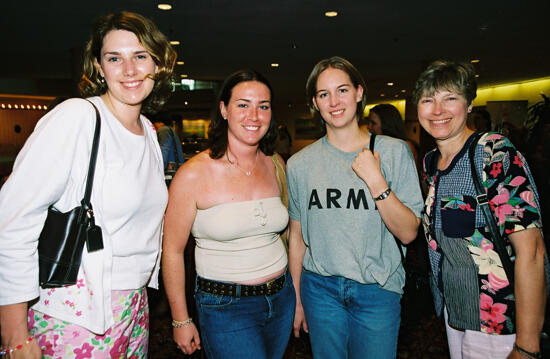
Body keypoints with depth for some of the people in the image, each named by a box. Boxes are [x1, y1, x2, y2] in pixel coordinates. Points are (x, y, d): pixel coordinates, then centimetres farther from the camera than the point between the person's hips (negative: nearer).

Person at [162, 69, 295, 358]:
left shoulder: (275, 165, 1)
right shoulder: (194, 174, -15)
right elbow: (172, 250, -9)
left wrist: (295, 293, 14)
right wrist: (181, 321, -3)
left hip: (281, 299, 5)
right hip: (226, 307, -5)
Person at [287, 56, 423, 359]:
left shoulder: (394, 152, -5)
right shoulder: (299, 164, -2)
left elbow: (408, 232, -7)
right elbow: (296, 235, 5)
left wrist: (376, 180, -19)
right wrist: (297, 300, 9)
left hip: (377, 290, -1)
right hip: (320, 287, 1)